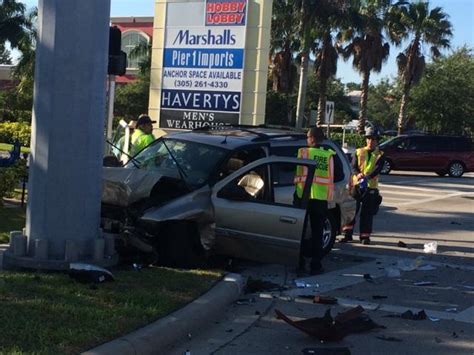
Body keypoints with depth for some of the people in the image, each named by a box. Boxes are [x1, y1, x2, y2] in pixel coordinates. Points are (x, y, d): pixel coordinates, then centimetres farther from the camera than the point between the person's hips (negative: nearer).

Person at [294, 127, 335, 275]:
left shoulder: (304, 152, -5)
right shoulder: (328, 155, 1)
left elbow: (300, 174, -2)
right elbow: (331, 178, 4)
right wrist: (329, 196, 12)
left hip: (303, 196, -1)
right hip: (321, 199, 2)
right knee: (317, 233, 9)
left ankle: (300, 263, 12)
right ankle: (316, 265, 9)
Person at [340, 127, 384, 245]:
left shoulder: (379, 155, 5)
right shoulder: (359, 152, 10)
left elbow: (377, 169, -11)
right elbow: (353, 166, -1)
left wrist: (366, 177, -29)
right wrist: (358, 174, -24)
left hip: (371, 187, -1)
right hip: (356, 185, 1)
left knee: (367, 213, 1)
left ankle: (365, 236, 9)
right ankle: (348, 234, 7)